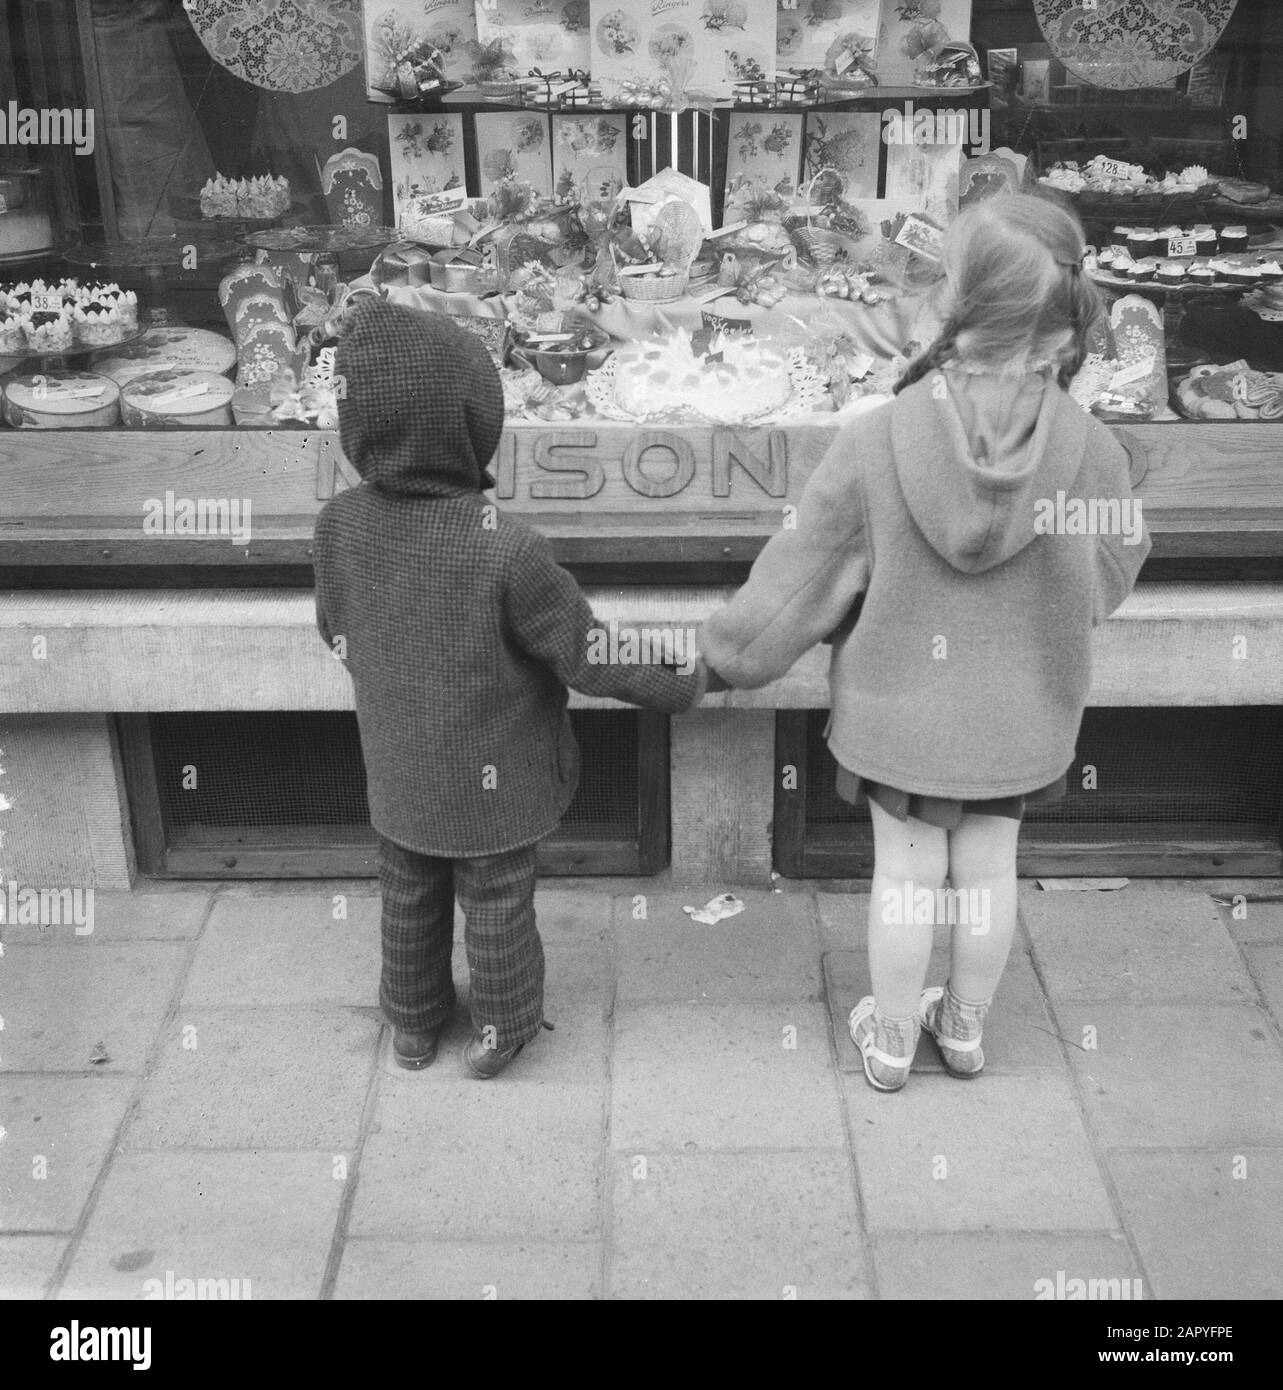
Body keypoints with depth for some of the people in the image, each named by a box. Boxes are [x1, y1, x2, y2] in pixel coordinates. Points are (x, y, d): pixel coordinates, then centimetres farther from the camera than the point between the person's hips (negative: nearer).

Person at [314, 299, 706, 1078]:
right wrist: (680, 683, -4)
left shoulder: (339, 525, -18)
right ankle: (501, 1031, 40)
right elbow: (590, 659, -22)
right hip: (494, 783, -4)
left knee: (410, 902, 25)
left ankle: (414, 1024, 45)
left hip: (398, 774, 4)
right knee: (497, 911, 19)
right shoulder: (507, 551, -33)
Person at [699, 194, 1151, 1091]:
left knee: (908, 872, 17)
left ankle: (893, 1041, 37)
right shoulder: (1089, 450, -23)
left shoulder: (875, 444, -26)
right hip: (1018, 716, 1)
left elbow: (799, 583, -14)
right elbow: (1107, 577, -4)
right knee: (988, 868, 21)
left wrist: (726, 659, 3)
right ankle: (966, 1026, 43)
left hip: (902, 710, -1)